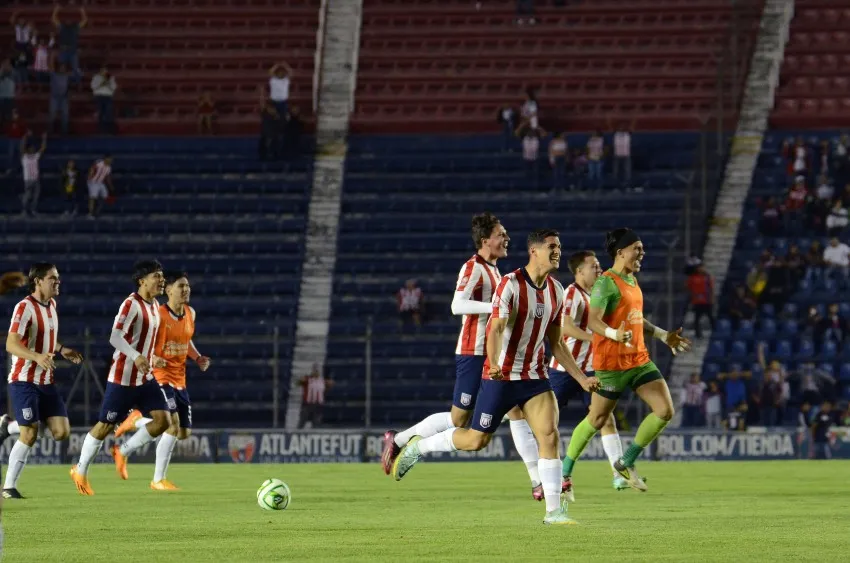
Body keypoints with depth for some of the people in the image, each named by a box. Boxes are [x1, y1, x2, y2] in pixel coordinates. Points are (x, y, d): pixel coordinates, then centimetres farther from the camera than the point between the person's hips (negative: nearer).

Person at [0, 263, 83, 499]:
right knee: (29, 435, -12)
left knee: (61, 432, -1)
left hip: (46, 382, 8)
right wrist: (37, 356, -39)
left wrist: (62, 350, 9)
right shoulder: (25, 307, -15)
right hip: (24, 380, -8)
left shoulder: (51, 305, 10)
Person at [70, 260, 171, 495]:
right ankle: (80, 471, 22)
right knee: (105, 426, 3)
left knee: (163, 420, -7)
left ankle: (122, 453, 10)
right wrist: (136, 356, -38)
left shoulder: (154, 306, 10)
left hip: (145, 379, 8)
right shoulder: (131, 304, -17)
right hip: (123, 378, -8)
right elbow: (115, 337, -27)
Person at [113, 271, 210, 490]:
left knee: (185, 432, 6)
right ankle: (158, 480, -4)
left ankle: (137, 420, 25)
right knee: (174, 426, -19)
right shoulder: (158, 315, -15)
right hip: (159, 376, -8)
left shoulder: (190, 314, 6)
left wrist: (198, 358, 6)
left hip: (179, 379, 8)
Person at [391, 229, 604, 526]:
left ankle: (553, 510, -8)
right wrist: (494, 364, -40)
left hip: (534, 376, 5)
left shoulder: (556, 291, 6)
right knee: (477, 439, 1)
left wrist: (582, 379, 10)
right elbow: (496, 328, -23)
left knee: (550, 435, -11)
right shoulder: (511, 284, -15)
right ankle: (417, 447, 25)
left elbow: (557, 343, 14)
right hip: (501, 376, -5)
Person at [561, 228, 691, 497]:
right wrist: (614, 334, -43)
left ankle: (627, 463, 10)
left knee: (665, 411, -4)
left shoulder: (632, 280, 13)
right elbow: (593, 321, -25)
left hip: (639, 360, 8)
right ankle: (565, 471, 20)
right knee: (597, 420, 2)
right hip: (611, 362, -8)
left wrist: (663, 335, 28)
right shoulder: (606, 283, -15)